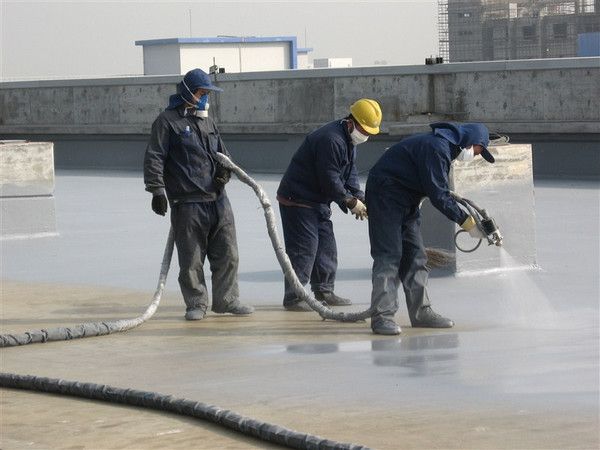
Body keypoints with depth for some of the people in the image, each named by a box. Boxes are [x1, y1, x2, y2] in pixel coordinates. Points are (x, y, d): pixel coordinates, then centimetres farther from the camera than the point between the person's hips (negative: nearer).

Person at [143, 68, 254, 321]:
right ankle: (196, 304, 9)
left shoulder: (207, 122, 19)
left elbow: (222, 153, 28)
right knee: (191, 259, -1)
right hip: (187, 203, -7)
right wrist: (157, 190, -16)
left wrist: (225, 170, 6)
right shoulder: (168, 121, -3)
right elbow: (154, 158, -8)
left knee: (227, 255, 7)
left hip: (218, 200, 7)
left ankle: (226, 300, 18)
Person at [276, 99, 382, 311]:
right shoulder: (331, 140, -25)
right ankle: (292, 298, -8)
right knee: (304, 247, -11)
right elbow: (330, 180, -25)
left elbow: (350, 175, 12)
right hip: (297, 199, -11)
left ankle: (324, 291, 22)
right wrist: (351, 202, -16)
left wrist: (360, 198, -3)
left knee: (326, 246, 13)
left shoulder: (349, 140, 9)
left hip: (318, 201, 11)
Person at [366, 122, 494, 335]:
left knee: (414, 257, 10)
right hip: (385, 195, -11)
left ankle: (421, 312, 14)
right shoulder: (437, 147, -22)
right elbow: (439, 195, -25)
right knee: (389, 255, -15)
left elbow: (439, 191, 17)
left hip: (406, 200, 11)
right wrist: (466, 221, -20)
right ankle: (381, 316, -16)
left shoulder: (445, 146, 12)